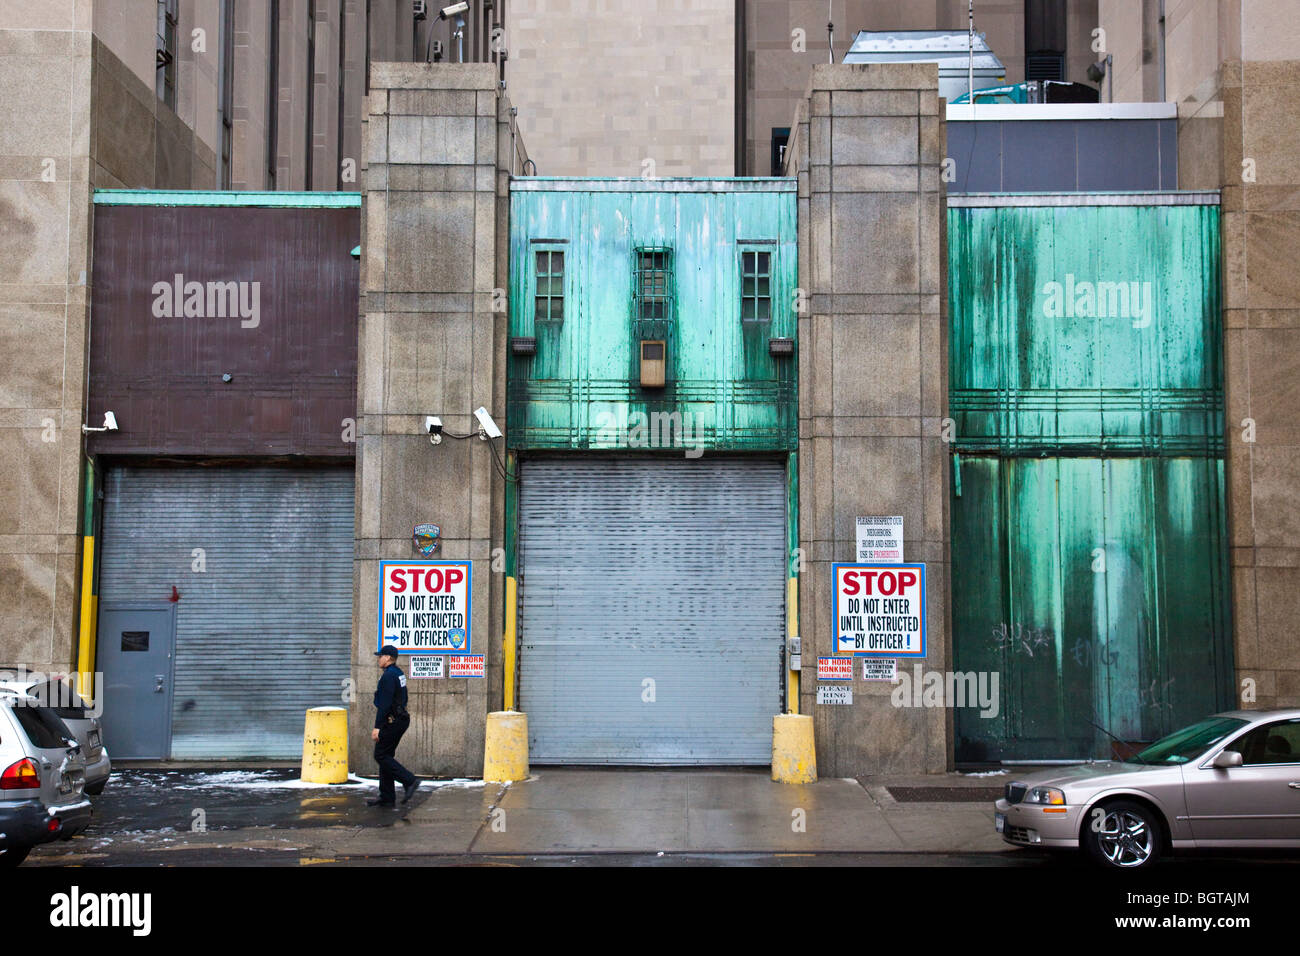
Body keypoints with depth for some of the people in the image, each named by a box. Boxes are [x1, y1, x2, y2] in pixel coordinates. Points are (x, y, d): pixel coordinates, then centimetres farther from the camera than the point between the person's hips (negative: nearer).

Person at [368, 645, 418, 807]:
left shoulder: (388, 675, -16)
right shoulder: (399, 673, 15)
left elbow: (385, 703, -22)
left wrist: (377, 727, -21)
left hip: (391, 721, -10)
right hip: (401, 719, 10)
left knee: (381, 756, -6)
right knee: (386, 756, 11)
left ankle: (409, 781, -11)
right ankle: (387, 797, 12)